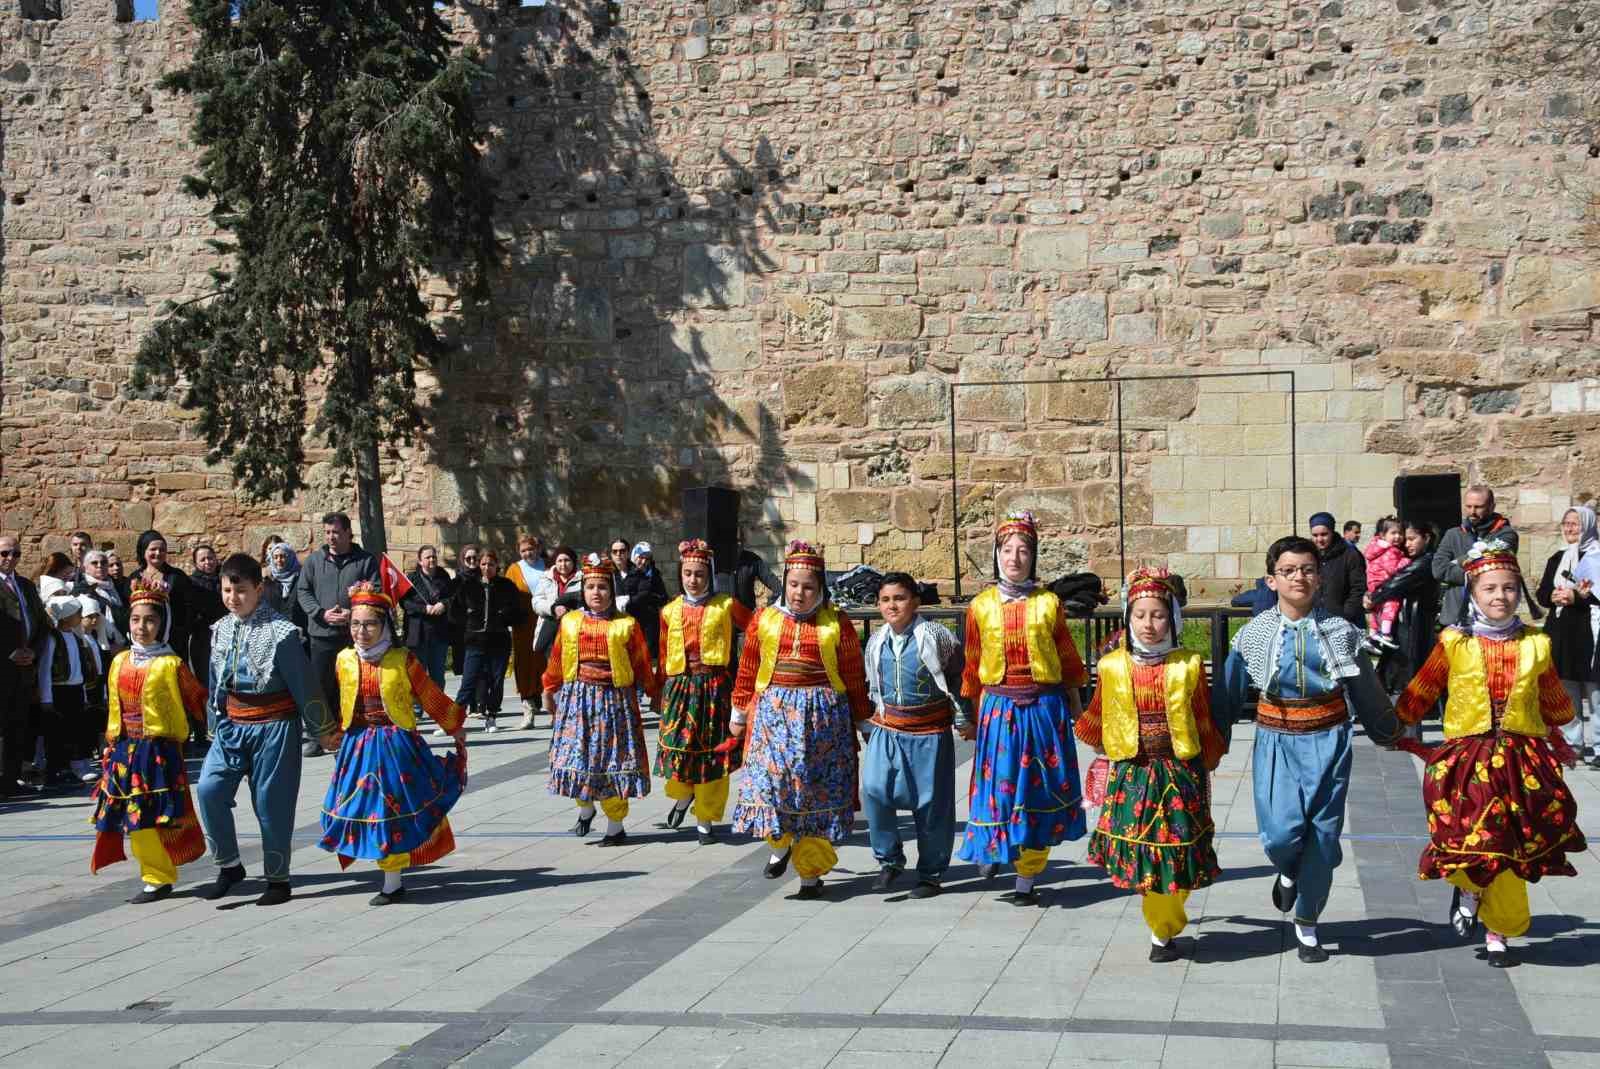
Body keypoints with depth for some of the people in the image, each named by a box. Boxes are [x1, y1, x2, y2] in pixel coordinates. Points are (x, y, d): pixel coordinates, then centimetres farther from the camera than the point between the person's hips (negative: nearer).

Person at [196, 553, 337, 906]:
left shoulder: (280, 631, -12)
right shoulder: (221, 630, 6)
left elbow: (305, 683, -8)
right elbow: (216, 684, 16)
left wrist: (323, 730, -4)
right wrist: (215, 726, 20)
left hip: (274, 727, -5)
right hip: (232, 726, 5)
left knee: (272, 802, 0)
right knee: (209, 789, -10)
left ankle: (278, 879, 15)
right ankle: (229, 865, 6)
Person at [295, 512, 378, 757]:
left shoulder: (366, 560, 3)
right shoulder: (314, 560, 8)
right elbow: (303, 591, 6)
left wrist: (354, 614, -15)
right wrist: (322, 613, -10)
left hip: (356, 634, -1)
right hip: (322, 635, 1)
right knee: (321, 687, 2)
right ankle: (316, 737, 11)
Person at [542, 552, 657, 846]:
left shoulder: (627, 625, -1)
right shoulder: (569, 622, 6)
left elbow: (642, 663, 4)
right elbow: (556, 660, 14)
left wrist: (653, 694, 8)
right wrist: (549, 692, 19)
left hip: (614, 699, -2)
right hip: (577, 698, 2)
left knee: (611, 760, 1)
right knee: (577, 755, 1)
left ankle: (616, 826, 11)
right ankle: (585, 809, 28)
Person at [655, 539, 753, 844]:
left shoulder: (726, 606, 1)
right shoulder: (670, 611, 8)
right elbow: (663, 655, 12)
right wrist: (661, 690, 13)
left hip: (714, 687, -2)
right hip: (679, 687, 2)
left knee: (712, 754, 1)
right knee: (679, 748, 0)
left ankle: (705, 821, 13)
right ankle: (683, 795, 33)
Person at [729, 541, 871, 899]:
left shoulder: (837, 624, 1)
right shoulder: (764, 619, 6)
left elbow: (854, 678, 4)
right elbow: (747, 669, 12)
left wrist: (863, 720, 6)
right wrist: (739, 712, 14)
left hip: (823, 716, -1)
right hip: (773, 712, 1)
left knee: (817, 789, 1)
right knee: (770, 780, -7)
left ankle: (811, 872, 11)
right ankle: (780, 843, 22)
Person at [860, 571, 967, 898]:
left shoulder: (935, 636, -9)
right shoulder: (876, 642, 6)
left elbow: (958, 677, 1)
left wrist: (963, 719, 4)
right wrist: (868, 724, 19)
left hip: (930, 732, -3)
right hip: (887, 729, 3)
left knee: (931, 803, 2)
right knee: (874, 790, -14)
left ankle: (931, 874, 18)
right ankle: (889, 859, 4)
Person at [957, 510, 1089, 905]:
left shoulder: (1048, 603, 1)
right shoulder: (981, 606, 2)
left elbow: (1067, 658, 7)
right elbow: (973, 665, 8)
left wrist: (1075, 707, 10)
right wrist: (977, 714, 9)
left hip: (1045, 707, 0)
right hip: (999, 707, 0)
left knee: (1039, 788, 2)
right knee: (999, 782, -3)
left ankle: (1026, 881, 11)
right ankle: (992, 848, 24)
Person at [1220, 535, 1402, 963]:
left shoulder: (1340, 631, 1)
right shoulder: (1254, 635, -1)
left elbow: (1368, 693, 12)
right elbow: (1229, 695, 5)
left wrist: (1392, 735, 20)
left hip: (1328, 743, 1)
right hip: (1277, 743, -1)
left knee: (1323, 837, 3)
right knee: (1282, 834, -14)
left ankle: (1306, 926, 20)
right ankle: (1288, 873, 23)